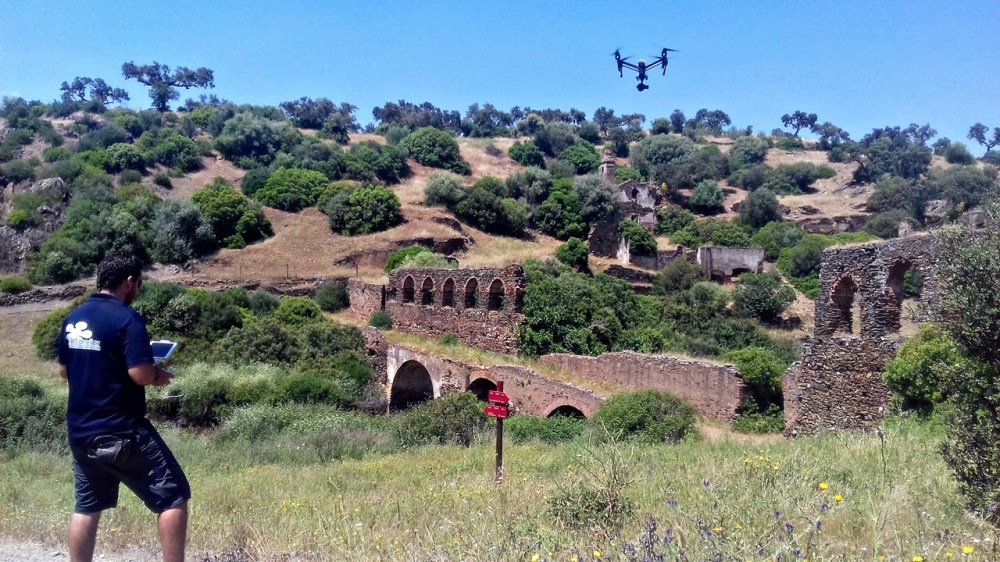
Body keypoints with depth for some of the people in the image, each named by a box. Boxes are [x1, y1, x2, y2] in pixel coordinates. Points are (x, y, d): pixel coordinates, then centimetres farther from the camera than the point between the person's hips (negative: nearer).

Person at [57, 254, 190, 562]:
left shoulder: (73, 319, 8)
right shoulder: (127, 318, -15)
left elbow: (64, 371, 18)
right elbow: (140, 374, -22)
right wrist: (158, 374, -3)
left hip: (81, 432, 8)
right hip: (121, 433, -8)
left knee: (87, 506, 18)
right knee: (173, 496, 1)